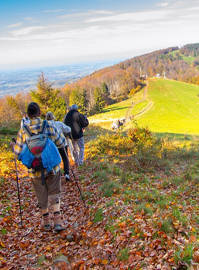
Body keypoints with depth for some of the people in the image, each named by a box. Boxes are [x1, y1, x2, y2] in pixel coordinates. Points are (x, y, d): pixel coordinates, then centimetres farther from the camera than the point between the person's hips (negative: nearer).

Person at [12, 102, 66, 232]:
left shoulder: (23, 131, -10)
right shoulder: (49, 126, -11)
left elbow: (18, 152, -4)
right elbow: (61, 143, -4)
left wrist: (13, 146, 17)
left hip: (36, 170, 0)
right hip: (52, 167, 0)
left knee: (42, 197, 17)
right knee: (54, 194, 16)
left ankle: (46, 222, 31)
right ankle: (58, 221, 10)